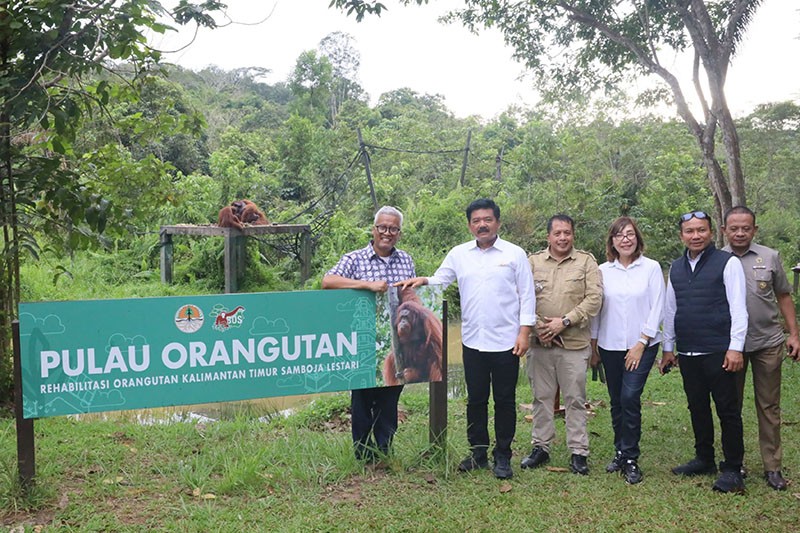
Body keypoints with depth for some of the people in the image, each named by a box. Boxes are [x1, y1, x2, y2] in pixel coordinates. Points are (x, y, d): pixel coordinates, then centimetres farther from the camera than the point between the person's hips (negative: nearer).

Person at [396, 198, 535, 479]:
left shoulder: (515, 254, 0)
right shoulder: (459, 254, 7)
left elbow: (527, 295, 0)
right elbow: (439, 280, 9)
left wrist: (524, 332, -6)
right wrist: (423, 281, -13)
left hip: (506, 342, -2)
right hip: (472, 341, 3)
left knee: (504, 401, 6)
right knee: (475, 400, 11)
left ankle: (502, 456, 20)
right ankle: (478, 452, 25)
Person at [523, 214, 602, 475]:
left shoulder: (586, 261, 2)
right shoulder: (533, 261, 7)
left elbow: (594, 299, -6)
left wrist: (565, 321, -13)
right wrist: (537, 326, -9)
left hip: (574, 343, -2)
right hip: (539, 342, 2)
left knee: (575, 399, 4)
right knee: (541, 397, 10)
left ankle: (578, 452, 13)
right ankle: (540, 447, 21)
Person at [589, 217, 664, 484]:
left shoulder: (651, 268, -2)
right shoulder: (603, 271, 4)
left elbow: (657, 308, -4)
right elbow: (596, 308, 7)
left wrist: (641, 344, -8)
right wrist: (593, 346, 7)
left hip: (642, 345, -3)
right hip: (610, 346, 3)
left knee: (629, 398, -12)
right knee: (616, 401, 10)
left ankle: (630, 459, 0)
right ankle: (620, 452, 24)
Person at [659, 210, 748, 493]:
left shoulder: (727, 263, -5)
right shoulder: (676, 268, 12)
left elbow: (738, 308, -9)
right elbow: (670, 309, 16)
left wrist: (735, 348, -14)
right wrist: (667, 348, 16)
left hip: (718, 352, -5)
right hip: (687, 353, 6)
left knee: (728, 410, 1)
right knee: (697, 408, 14)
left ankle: (732, 469, 10)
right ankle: (704, 459, 28)